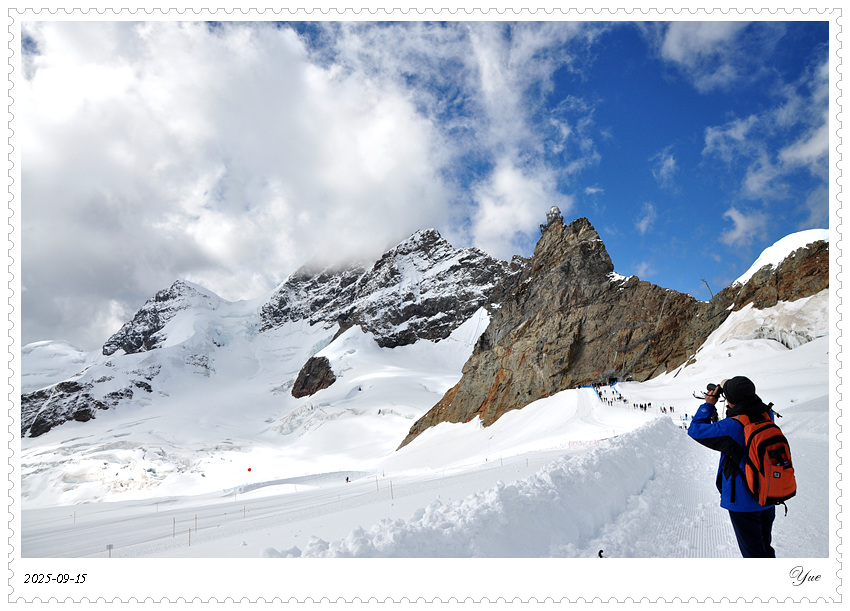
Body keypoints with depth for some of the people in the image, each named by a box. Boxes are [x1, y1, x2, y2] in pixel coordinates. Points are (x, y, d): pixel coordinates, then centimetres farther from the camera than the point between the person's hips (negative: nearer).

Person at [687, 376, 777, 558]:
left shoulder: (731, 427, -28)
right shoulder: (767, 416, -9)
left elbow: (695, 430, -17)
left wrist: (709, 405, -7)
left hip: (743, 503, -6)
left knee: (753, 553, 10)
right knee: (764, 548, 25)